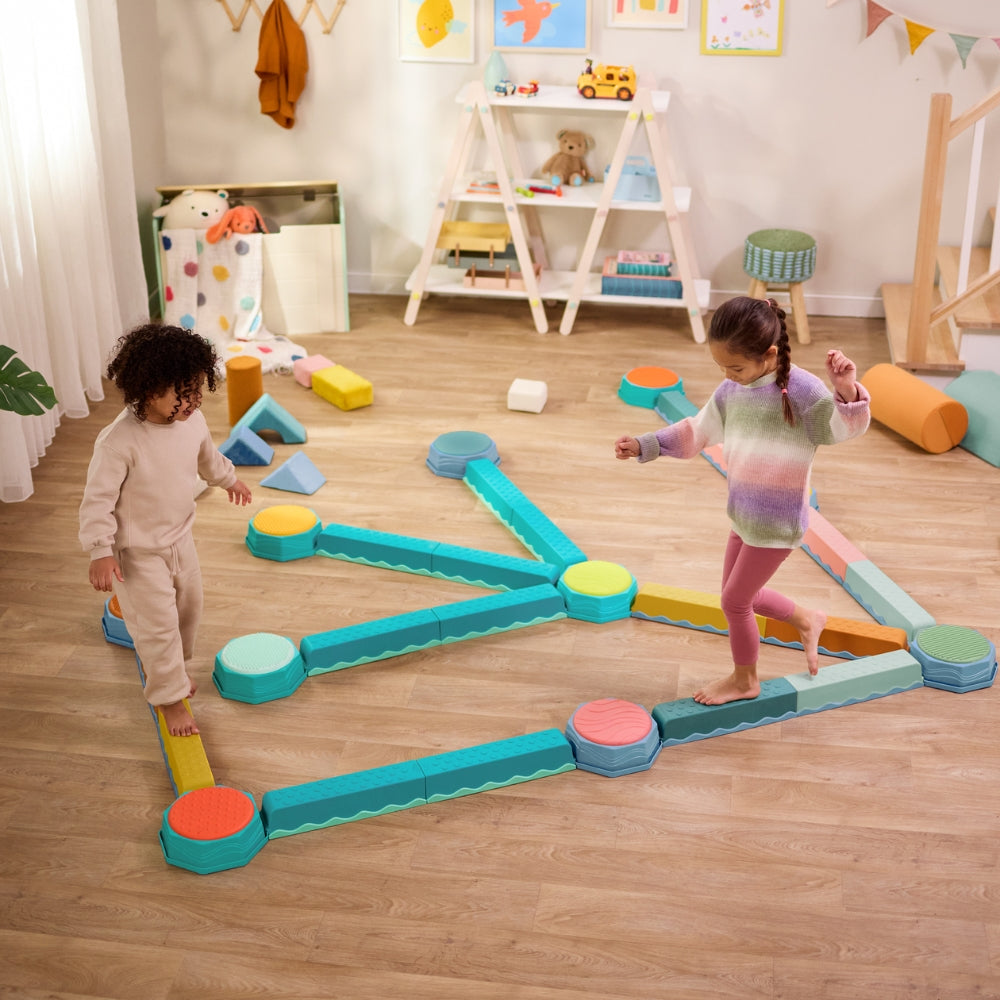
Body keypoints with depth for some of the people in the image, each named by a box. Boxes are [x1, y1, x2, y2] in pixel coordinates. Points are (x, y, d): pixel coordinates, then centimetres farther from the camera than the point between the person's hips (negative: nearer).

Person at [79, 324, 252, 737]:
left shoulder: (192, 421, -11)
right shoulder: (119, 441, -32)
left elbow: (207, 454, 14)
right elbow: (98, 498, -25)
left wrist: (228, 478, 31)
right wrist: (100, 552, -26)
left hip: (180, 539, 7)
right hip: (139, 552, -7)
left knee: (188, 609, 23)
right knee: (158, 624, -1)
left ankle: (175, 667, 49)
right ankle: (169, 696, 19)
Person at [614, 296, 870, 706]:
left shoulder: (800, 389, -22)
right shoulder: (731, 390, -1)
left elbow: (845, 427, -27)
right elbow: (695, 434, 11)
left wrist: (847, 391, -46)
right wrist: (643, 446, 5)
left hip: (777, 521, -7)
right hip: (743, 514, 7)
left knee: (735, 600, 6)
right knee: (740, 594, 20)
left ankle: (744, 679, 31)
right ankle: (806, 620, 44)